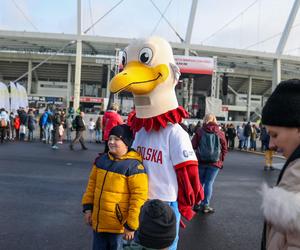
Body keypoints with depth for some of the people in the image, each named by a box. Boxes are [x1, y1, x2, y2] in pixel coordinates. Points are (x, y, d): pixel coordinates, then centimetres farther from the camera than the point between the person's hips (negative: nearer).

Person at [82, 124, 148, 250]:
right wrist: (88, 207, 8)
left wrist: (131, 225, -17)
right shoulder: (101, 159, 3)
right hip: (98, 222, 6)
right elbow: (92, 184, 14)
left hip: (119, 226, -6)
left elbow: (139, 196, -20)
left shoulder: (133, 166, -19)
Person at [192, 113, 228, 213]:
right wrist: (221, 160, 13)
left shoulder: (200, 131, -5)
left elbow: (193, 145, -6)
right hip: (214, 163, -1)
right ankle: (205, 205, 9)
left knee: (200, 182, 14)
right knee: (209, 183, 6)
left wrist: (196, 157, 10)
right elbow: (224, 149, 1)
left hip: (200, 161, 1)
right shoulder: (220, 133, -3)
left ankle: (197, 204, 20)